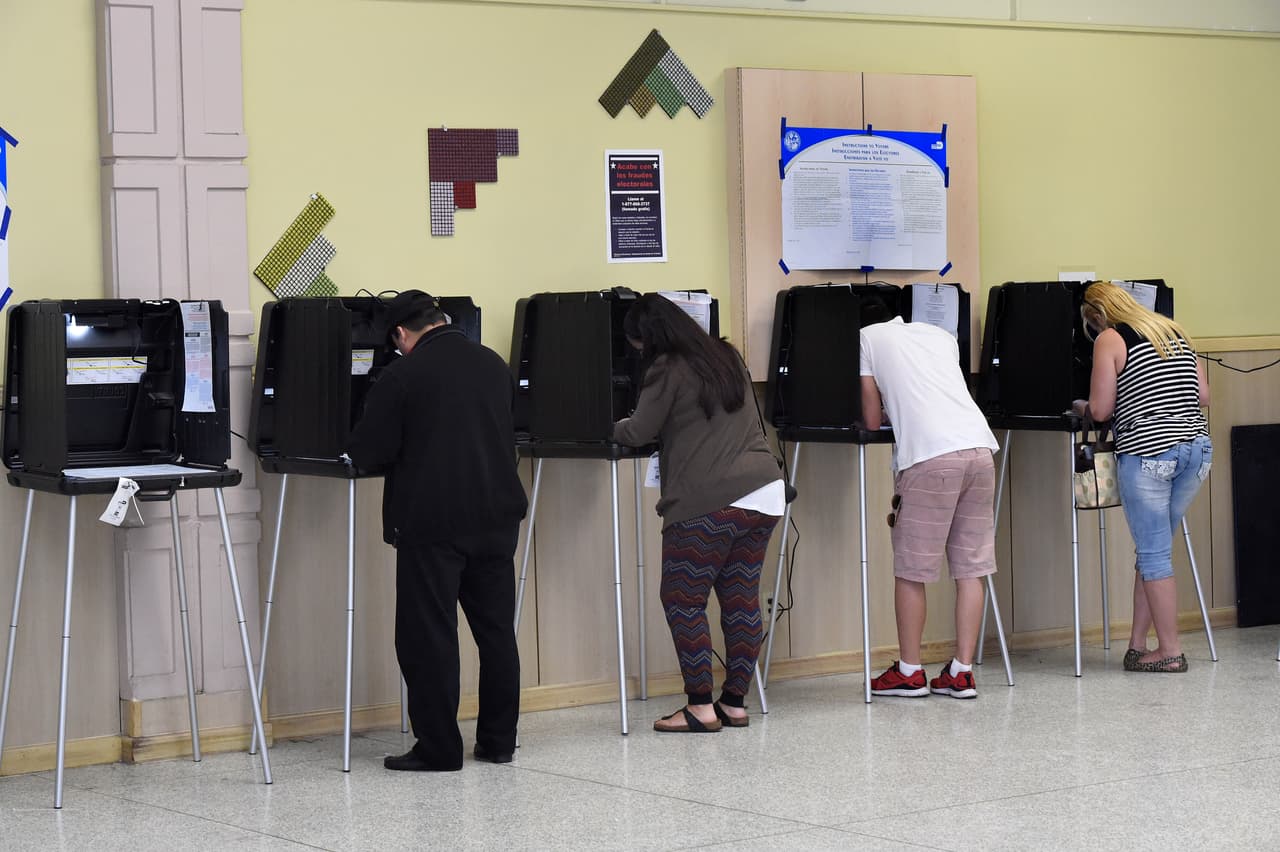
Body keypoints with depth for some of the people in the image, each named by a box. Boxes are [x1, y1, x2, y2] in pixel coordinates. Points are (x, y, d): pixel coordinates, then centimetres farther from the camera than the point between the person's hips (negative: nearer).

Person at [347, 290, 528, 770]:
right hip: (496, 515, 6)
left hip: (432, 523, -6)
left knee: (429, 636, 1)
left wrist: (410, 450, 13)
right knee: (496, 630, 13)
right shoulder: (494, 365, 8)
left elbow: (366, 453, -8)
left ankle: (438, 748, 3)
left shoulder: (402, 376, -10)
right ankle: (499, 740, 19)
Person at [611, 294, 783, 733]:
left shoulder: (668, 369, -6)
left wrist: (615, 428, 18)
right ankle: (736, 703, 13)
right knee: (741, 599, 9)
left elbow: (639, 432, -3)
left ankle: (700, 707, 0)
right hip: (763, 491, 8)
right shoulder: (726, 357, 18)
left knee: (682, 600, 1)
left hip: (709, 502, -8)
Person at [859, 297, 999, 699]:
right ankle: (962, 673, 10)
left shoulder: (867, 337, 12)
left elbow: (872, 421, 13)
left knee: (910, 570, 6)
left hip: (931, 456, -5)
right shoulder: (939, 334, 26)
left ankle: (909, 672, 12)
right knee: (971, 567, 9)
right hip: (980, 447, 6)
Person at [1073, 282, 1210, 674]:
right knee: (1152, 549, 14)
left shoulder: (1109, 340, -2)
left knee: (1154, 554, 2)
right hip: (1197, 447, 7)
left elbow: (1100, 410, -5)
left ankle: (1170, 651, 3)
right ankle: (1137, 645, 16)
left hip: (1147, 452, -7)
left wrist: (1078, 405, 15)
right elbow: (1203, 395, 16)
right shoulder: (1175, 331, 17)